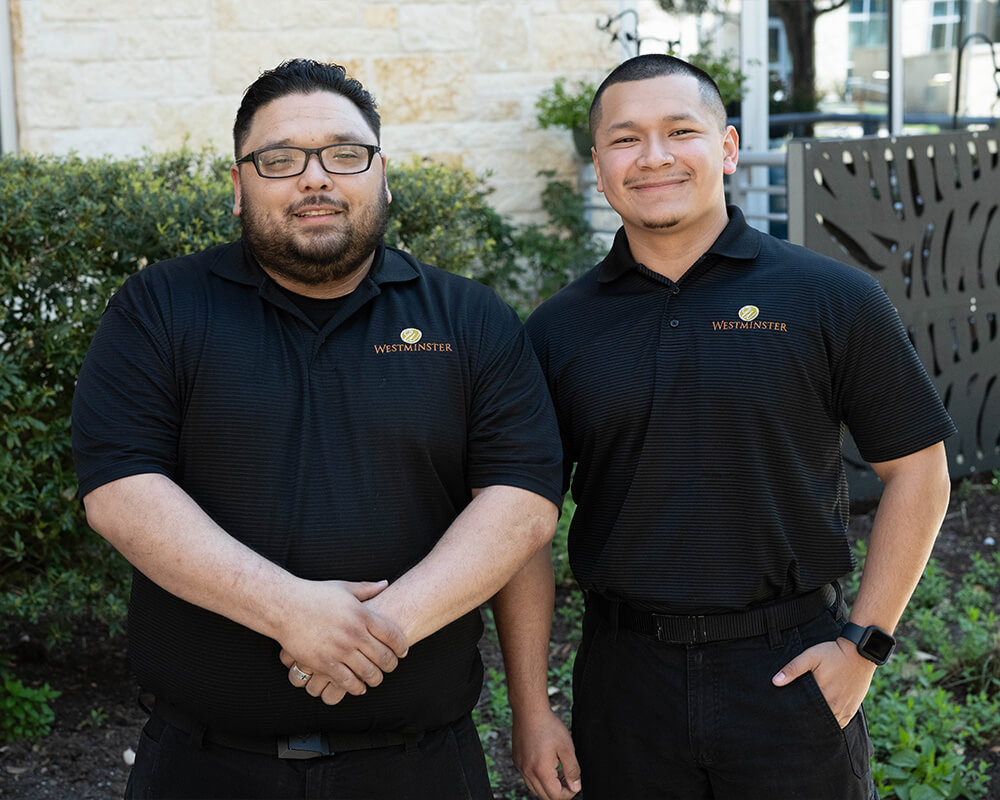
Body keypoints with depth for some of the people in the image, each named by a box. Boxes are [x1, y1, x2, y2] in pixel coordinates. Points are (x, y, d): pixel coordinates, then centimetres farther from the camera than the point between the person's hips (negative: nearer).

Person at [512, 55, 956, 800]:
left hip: (788, 673, -1)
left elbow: (917, 469, 1)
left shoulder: (833, 299, -4)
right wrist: (529, 705, 1)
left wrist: (865, 643, -4)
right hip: (625, 677, 2)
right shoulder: (558, 331, 3)